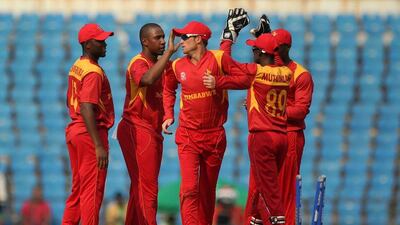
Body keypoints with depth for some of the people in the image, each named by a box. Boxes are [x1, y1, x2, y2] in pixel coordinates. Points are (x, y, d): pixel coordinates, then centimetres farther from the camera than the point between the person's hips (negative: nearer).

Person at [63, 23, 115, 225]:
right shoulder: (94, 72, -17)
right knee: (93, 191, -6)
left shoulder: (76, 67, 13)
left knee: (78, 189, 16)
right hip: (90, 133, -10)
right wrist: (99, 146, -27)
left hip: (73, 130, 10)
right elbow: (87, 110, -24)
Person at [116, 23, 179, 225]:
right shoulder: (139, 64, -16)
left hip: (153, 131, 10)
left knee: (140, 186, 14)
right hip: (137, 130, -10)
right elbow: (148, 79, -37)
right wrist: (169, 52, -35)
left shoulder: (160, 64, 15)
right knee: (147, 187, -12)